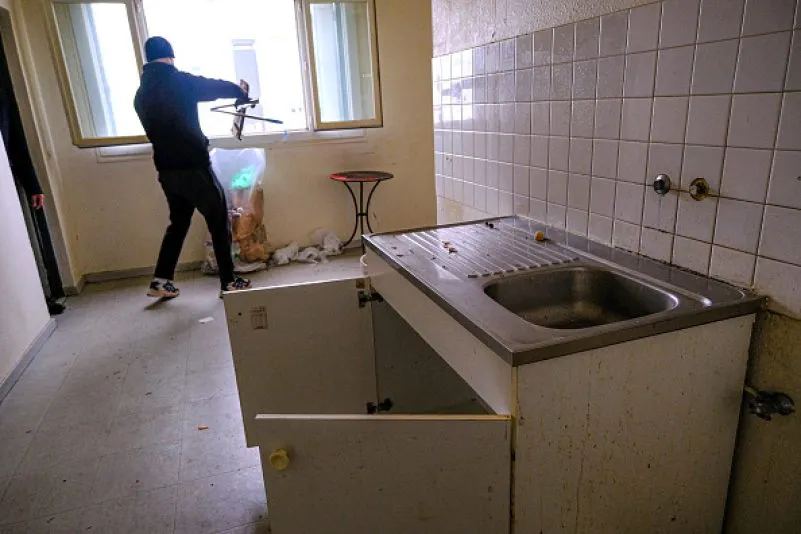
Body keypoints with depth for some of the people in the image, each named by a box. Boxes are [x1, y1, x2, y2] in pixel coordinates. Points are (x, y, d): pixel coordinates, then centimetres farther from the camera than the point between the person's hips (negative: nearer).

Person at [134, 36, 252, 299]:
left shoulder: (141, 94, 10)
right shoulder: (179, 81, -10)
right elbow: (218, 87, 2)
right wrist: (242, 92, 23)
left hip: (166, 171, 7)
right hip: (194, 168, -7)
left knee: (178, 223, 20)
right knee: (219, 224, 6)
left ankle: (160, 281, 19)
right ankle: (228, 281, 12)